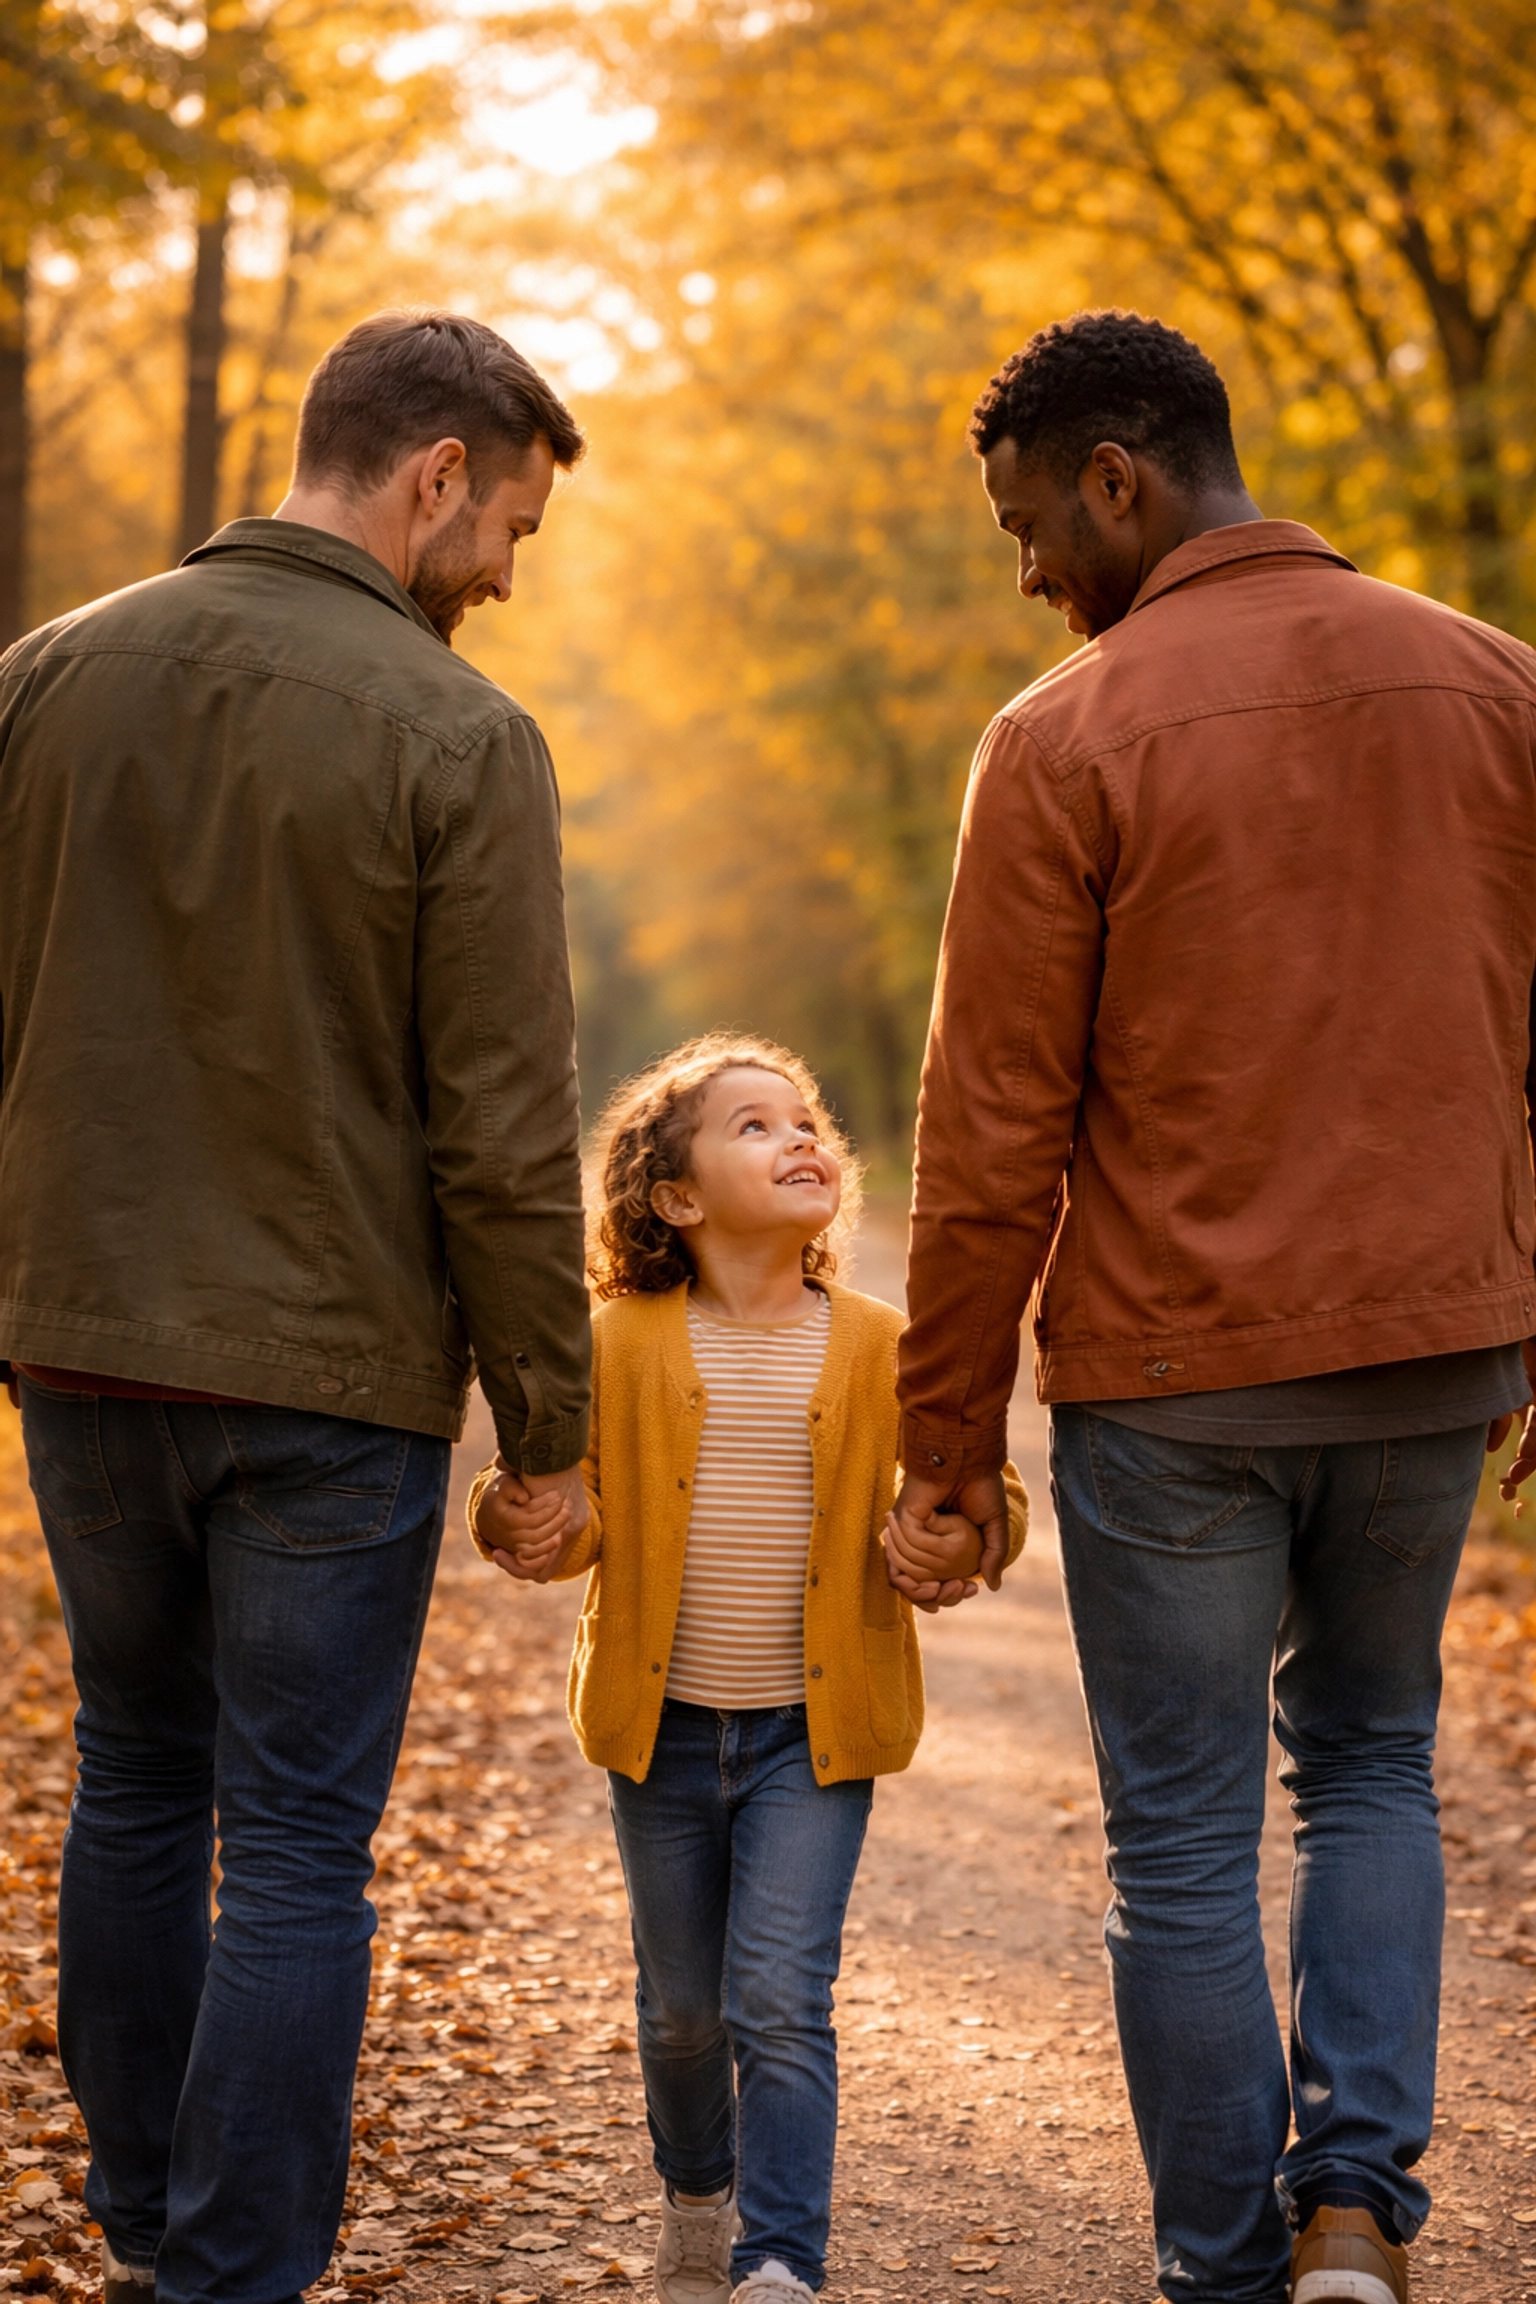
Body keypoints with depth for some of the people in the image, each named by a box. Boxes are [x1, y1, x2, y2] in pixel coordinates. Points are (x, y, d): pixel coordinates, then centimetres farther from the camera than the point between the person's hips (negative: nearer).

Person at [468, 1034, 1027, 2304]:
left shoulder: (878, 1349, -3)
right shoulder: (621, 1346, -3)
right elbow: (576, 1507, 1)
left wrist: (962, 1537, -24)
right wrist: (524, 1522, -22)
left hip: (814, 1732, -1)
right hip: (661, 1725, 1)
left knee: (780, 2000, -9)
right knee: (682, 2006, 15)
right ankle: (698, 2202, 41)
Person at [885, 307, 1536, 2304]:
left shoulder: (1069, 739, -10)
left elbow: (996, 1132, -8)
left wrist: (947, 1430, 0)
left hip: (1173, 1370, -4)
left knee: (1185, 1841, 9)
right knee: (1371, 1770, 22)